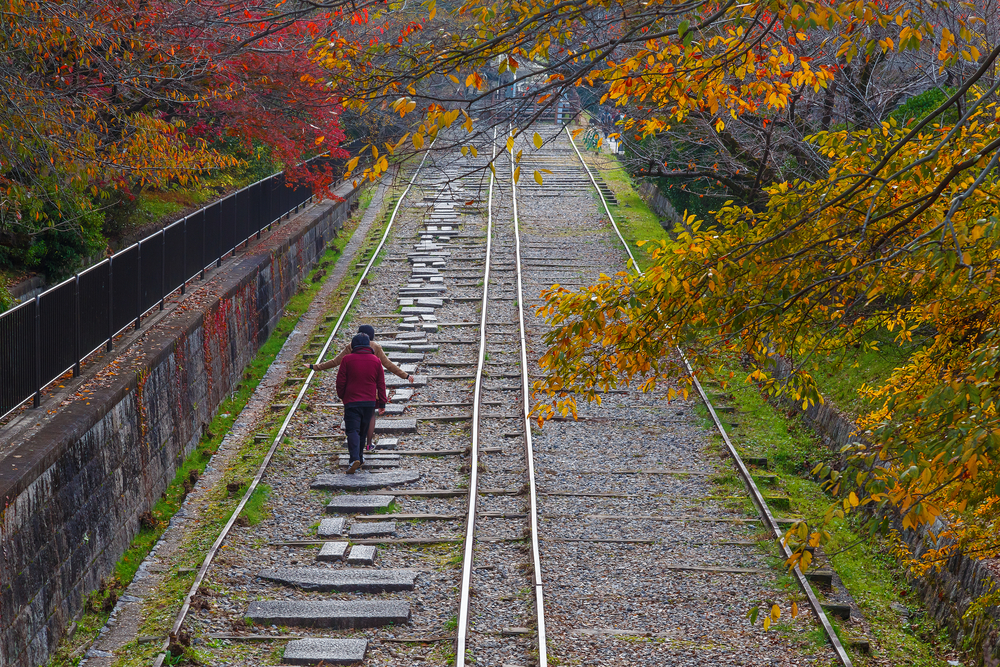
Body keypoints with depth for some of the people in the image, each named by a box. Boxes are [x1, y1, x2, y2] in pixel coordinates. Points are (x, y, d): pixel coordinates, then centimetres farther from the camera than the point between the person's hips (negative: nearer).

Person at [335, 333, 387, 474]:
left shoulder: (347, 360, -4)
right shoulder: (375, 360, 4)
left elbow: (340, 382, -1)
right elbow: (381, 383, 7)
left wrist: (342, 397, 16)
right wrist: (382, 403, 13)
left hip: (352, 401, -3)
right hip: (370, 402, 3)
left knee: (353, 430, -7)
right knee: (363, 430, 18)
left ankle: (355, 458, -26)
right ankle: (360, 458, 26)